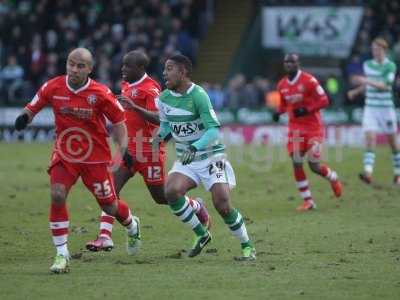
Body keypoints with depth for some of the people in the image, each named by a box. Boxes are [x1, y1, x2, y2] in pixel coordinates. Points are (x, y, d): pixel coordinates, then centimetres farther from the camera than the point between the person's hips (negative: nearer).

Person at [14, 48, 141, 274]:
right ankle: (62, 255, -11)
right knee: (57, 196, -20)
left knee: (109, 206, 8)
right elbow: (32, 108, 4)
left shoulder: (100, 94, -15)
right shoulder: (53, 88, -9)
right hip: (64, 155, 2)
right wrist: (24, 117, -19)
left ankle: (132, 225, 46)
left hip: (95, 157, -2)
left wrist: (124, 149, -14)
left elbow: (119, 122, -3)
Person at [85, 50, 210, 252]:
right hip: (129, 150, 8)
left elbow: (158, 119, -27)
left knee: (161, 197, 6)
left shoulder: (150, 88, -16)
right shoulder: (127, 86, 12)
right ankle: (105, 237, -14)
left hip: (149, 151, -8)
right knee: (111, 188, -10)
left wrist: (134, 107, -36)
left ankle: (197, 207, 33)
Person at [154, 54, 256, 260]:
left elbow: (214, 129, -25)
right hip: (185, 160, 6)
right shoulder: (164, 98, 2)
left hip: (210, 156, -6)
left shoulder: (198, 95, -19)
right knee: (171, 191, -20)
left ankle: (247, 246, 7)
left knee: (222, 204, -15)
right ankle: (201, 235, -2)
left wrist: (194, 148, -38)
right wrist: (160, 136, -1)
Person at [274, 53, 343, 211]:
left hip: (313, 126, -5)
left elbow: (324, 101, -13)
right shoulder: (282, 85, 5)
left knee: (314, 166, -5)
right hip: (295, 127, 5)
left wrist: (306, 109, -23)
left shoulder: (308, 80, -14)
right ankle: (308, 201, 4)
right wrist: (278, 112, -2)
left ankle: (333, 177, 30)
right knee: (297, 164, -6)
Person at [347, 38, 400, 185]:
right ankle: (368, 173, -25)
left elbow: (384, 85, -21)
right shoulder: (367, 65, 7)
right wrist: (356, 91, 14)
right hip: (370, 107, 3)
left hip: (386, 108, -3)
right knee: (369, 139, -14)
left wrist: (367, 81, -28)